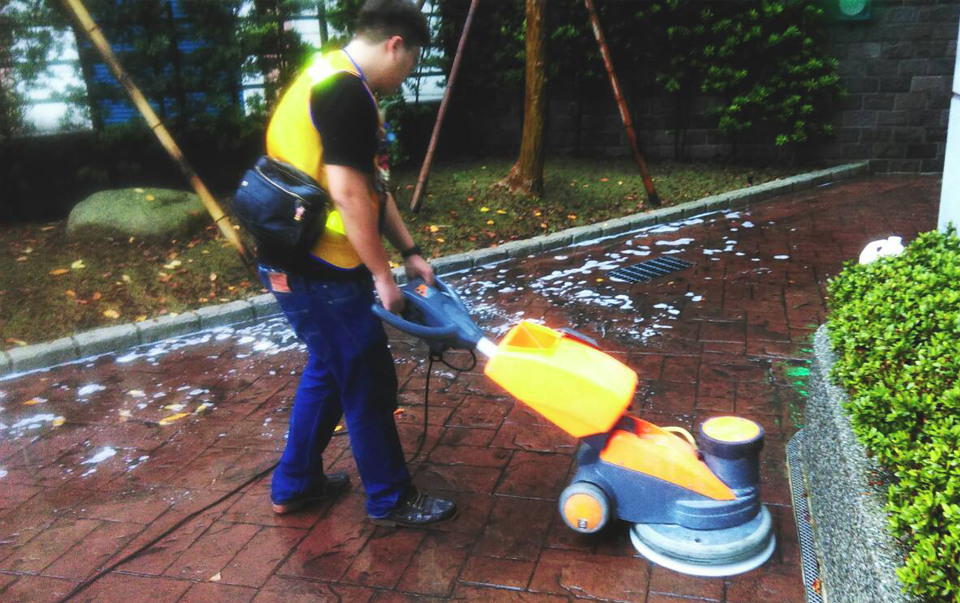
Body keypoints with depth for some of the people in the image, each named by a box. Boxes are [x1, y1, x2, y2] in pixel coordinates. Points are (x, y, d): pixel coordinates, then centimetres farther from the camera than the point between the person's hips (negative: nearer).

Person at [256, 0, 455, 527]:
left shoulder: (330, 82, 17)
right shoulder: (347, 92, -18)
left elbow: (372, 187, 18)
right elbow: (348, 194, -24)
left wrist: (409, 252, 17)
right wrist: (382, 276, -16)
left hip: (300, 265, 11)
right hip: (318, 271, -11)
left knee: (327, 370, 22)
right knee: (369, 383, 3)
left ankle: (294, 485, 35)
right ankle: (391, 499, 20)